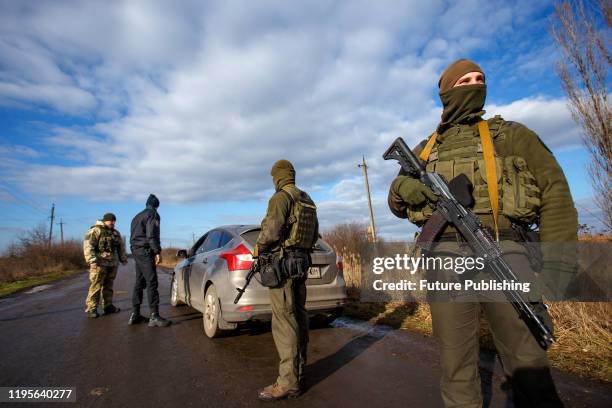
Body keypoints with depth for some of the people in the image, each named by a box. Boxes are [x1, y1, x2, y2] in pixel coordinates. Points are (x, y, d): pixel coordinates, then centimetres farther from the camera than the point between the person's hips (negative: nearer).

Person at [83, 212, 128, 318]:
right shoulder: (95, 230, -4)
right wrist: (92, 259, -22)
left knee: (108, 286, 12)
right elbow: (88, 245, -14)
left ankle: (108, 306, 19)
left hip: (113, 263, 7)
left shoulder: (116, 233, 19)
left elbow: (121, 247, 25)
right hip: (100, 263, -7)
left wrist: (123, 258, 21)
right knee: (96, 286, -8)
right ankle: (91, 308, -2)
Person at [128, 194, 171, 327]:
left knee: (139, 283, 12)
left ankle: (135, 315, 16)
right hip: (145, 251, -9)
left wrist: (135, 250, 22)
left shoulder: (137, 216, 23)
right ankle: (154, 316, -13)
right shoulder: (152, 214, -6)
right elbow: (152, 235, -17)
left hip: (135, 251, 9)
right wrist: (158, 252, -18)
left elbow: (134, 236, 23)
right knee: (151, 284, -11)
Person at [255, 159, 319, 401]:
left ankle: (288, 382, -1)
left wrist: (259, 249, -3)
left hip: (282, 264, -9)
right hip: (301, 262, 9)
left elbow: (271, 230, -20)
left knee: (284, 320, -6)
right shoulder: (308, 200, 16)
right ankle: (299, 368, 26)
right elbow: (314, 234, 21)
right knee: (298, 316, 15)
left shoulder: (281, 197, -11)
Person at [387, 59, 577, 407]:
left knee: (528, 364, 5)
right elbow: (398, 207, 21)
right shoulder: (425, 149, 20)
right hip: (445, 257, 2)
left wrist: (556, 261, -5)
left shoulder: (510, 134, 15)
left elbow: (555, 191, 7)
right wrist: (402, 187, -4)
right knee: (456, 362, 7)